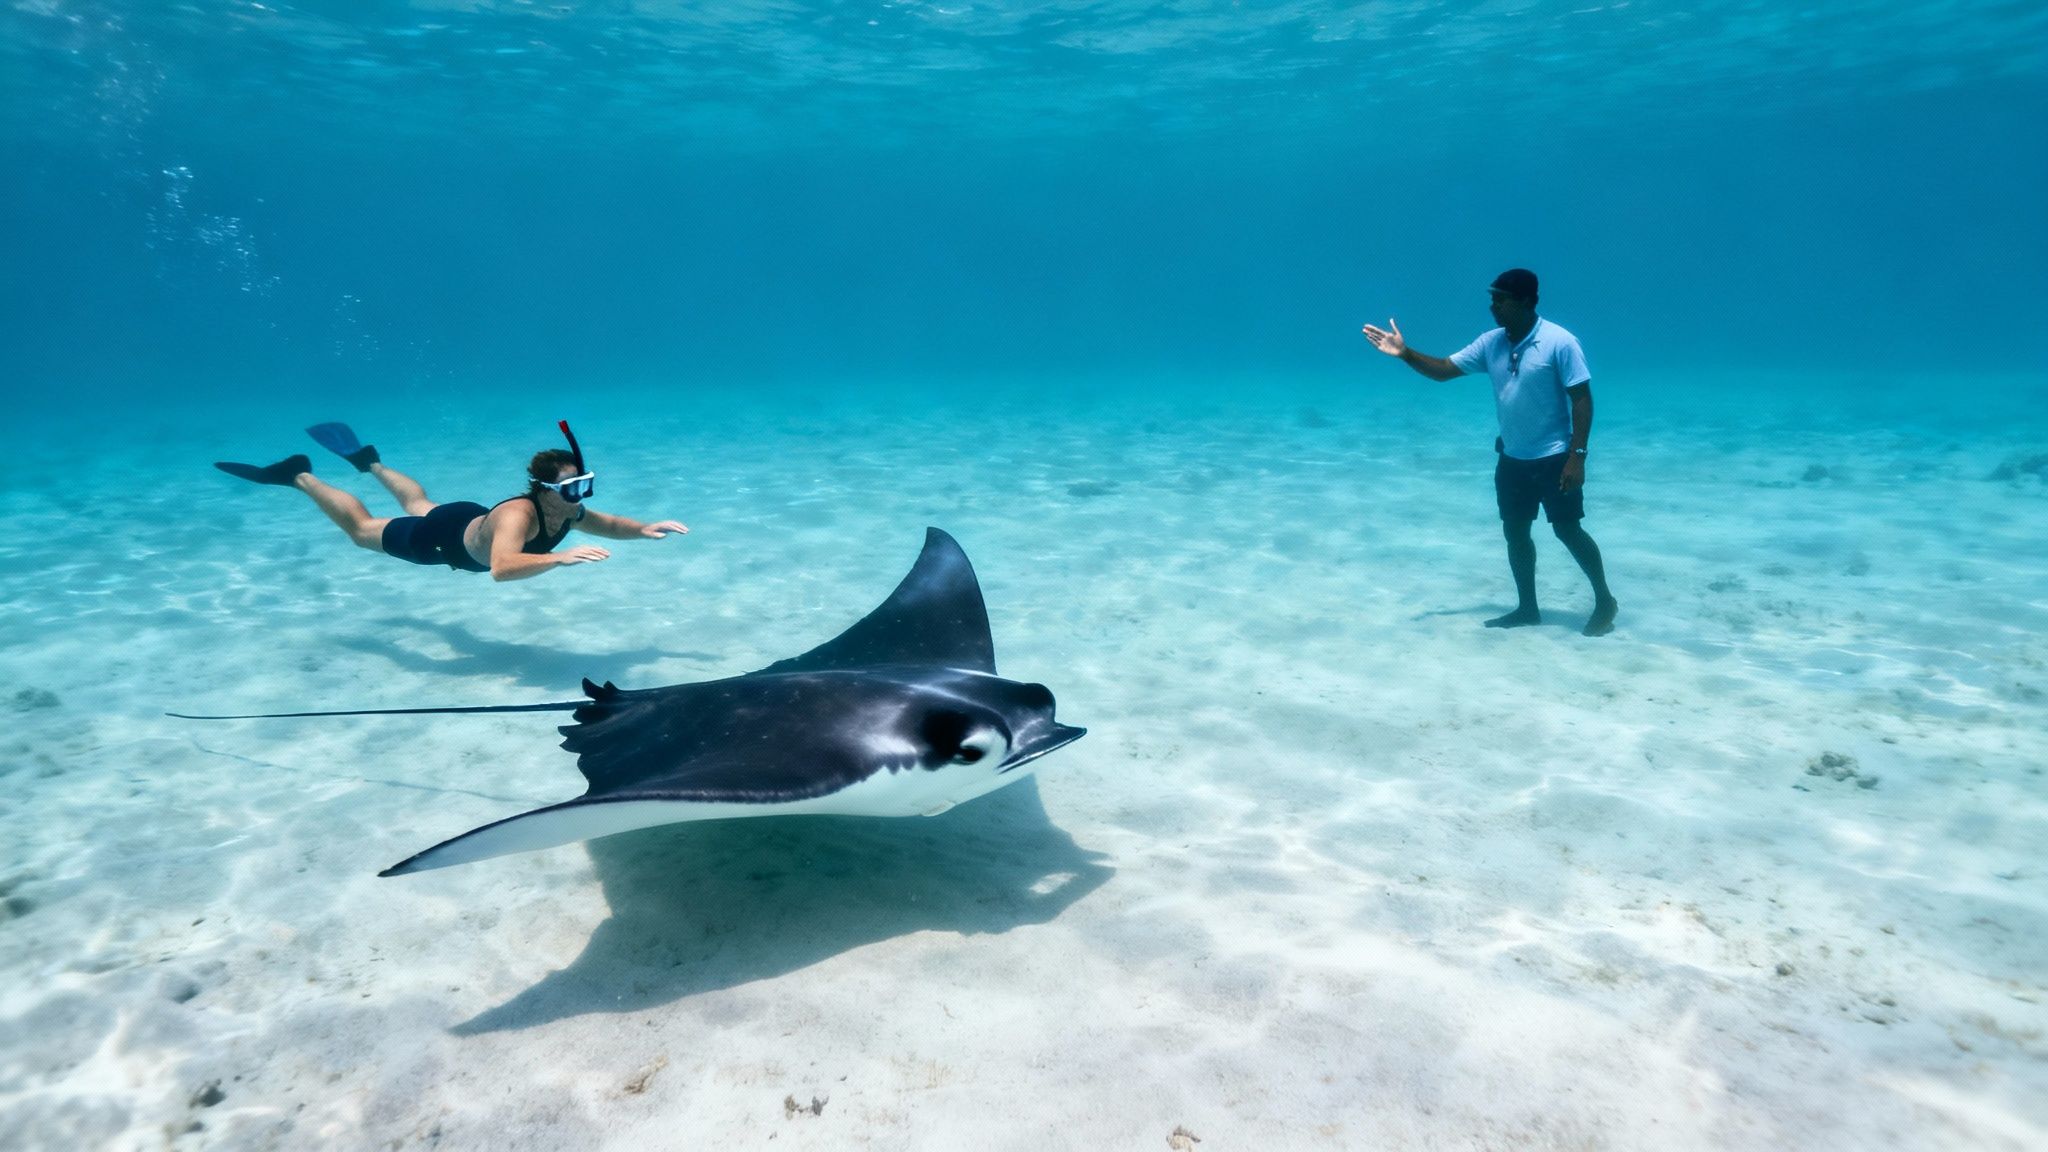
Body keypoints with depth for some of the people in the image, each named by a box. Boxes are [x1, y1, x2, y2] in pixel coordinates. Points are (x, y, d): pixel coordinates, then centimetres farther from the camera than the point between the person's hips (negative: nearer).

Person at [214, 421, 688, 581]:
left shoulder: (570, 512, -23)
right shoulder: (518, 515, -45)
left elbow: (609, 524, -6)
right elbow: (502, 568, -61)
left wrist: (644, 529, -25)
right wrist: (561, 557, -71)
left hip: (470, 522, 7)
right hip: (442, 538, -7)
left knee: (418, 504, 38)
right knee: (361, 529, 19)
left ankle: (368, 461, 60)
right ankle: (300, 474, 35)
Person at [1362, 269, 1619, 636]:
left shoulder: (1560, 343, -17)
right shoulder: (1490, 343, 0)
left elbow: (1582, 399, -16)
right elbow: (1444, 369, 3)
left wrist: (1577, 456, -21)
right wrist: (1405, 353, -13)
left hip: (1554, 459, -6)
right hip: (1511, 459, 6)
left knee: (1569, 531, 1)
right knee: (1515, 533, 11)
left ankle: (1604, 601, 19)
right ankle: (1527, 608, 25)